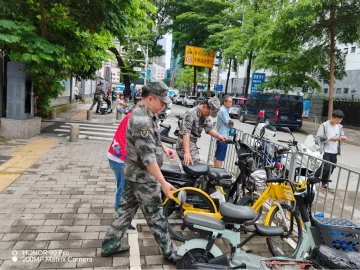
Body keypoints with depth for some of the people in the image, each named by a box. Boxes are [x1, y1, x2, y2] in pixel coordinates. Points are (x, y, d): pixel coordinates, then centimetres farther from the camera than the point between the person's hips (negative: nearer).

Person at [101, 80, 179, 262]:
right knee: (155, 216, 6)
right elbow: (148, 156, -30)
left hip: (133, 172, 10)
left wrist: (163, 148, 10)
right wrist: (163, 182, -27)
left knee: (125, 208, 19)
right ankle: (170, 252, 24)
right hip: (143, 176, -10)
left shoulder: (144, 114, 6)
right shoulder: (141, 120, -27)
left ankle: (110, 245, 33)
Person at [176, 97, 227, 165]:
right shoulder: (191, 114, -20)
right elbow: (186, 133, -28)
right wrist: (187, 152, -37)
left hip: (193, 144, 9)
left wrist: (219, 136, -13)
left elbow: (209, 128, 7)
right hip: (185, 145, -9)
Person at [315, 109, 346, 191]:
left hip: (334, 152, 6)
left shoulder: (339, 126, 10)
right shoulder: (324, 125, -8)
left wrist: (343, 137, -3)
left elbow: (342, 135, 21)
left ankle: (324, 184, 23)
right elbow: (319, 138, -12)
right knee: (326, 167, -13)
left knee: (331, 169, 9)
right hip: (326, 151, -6)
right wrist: (330, 139, -21)